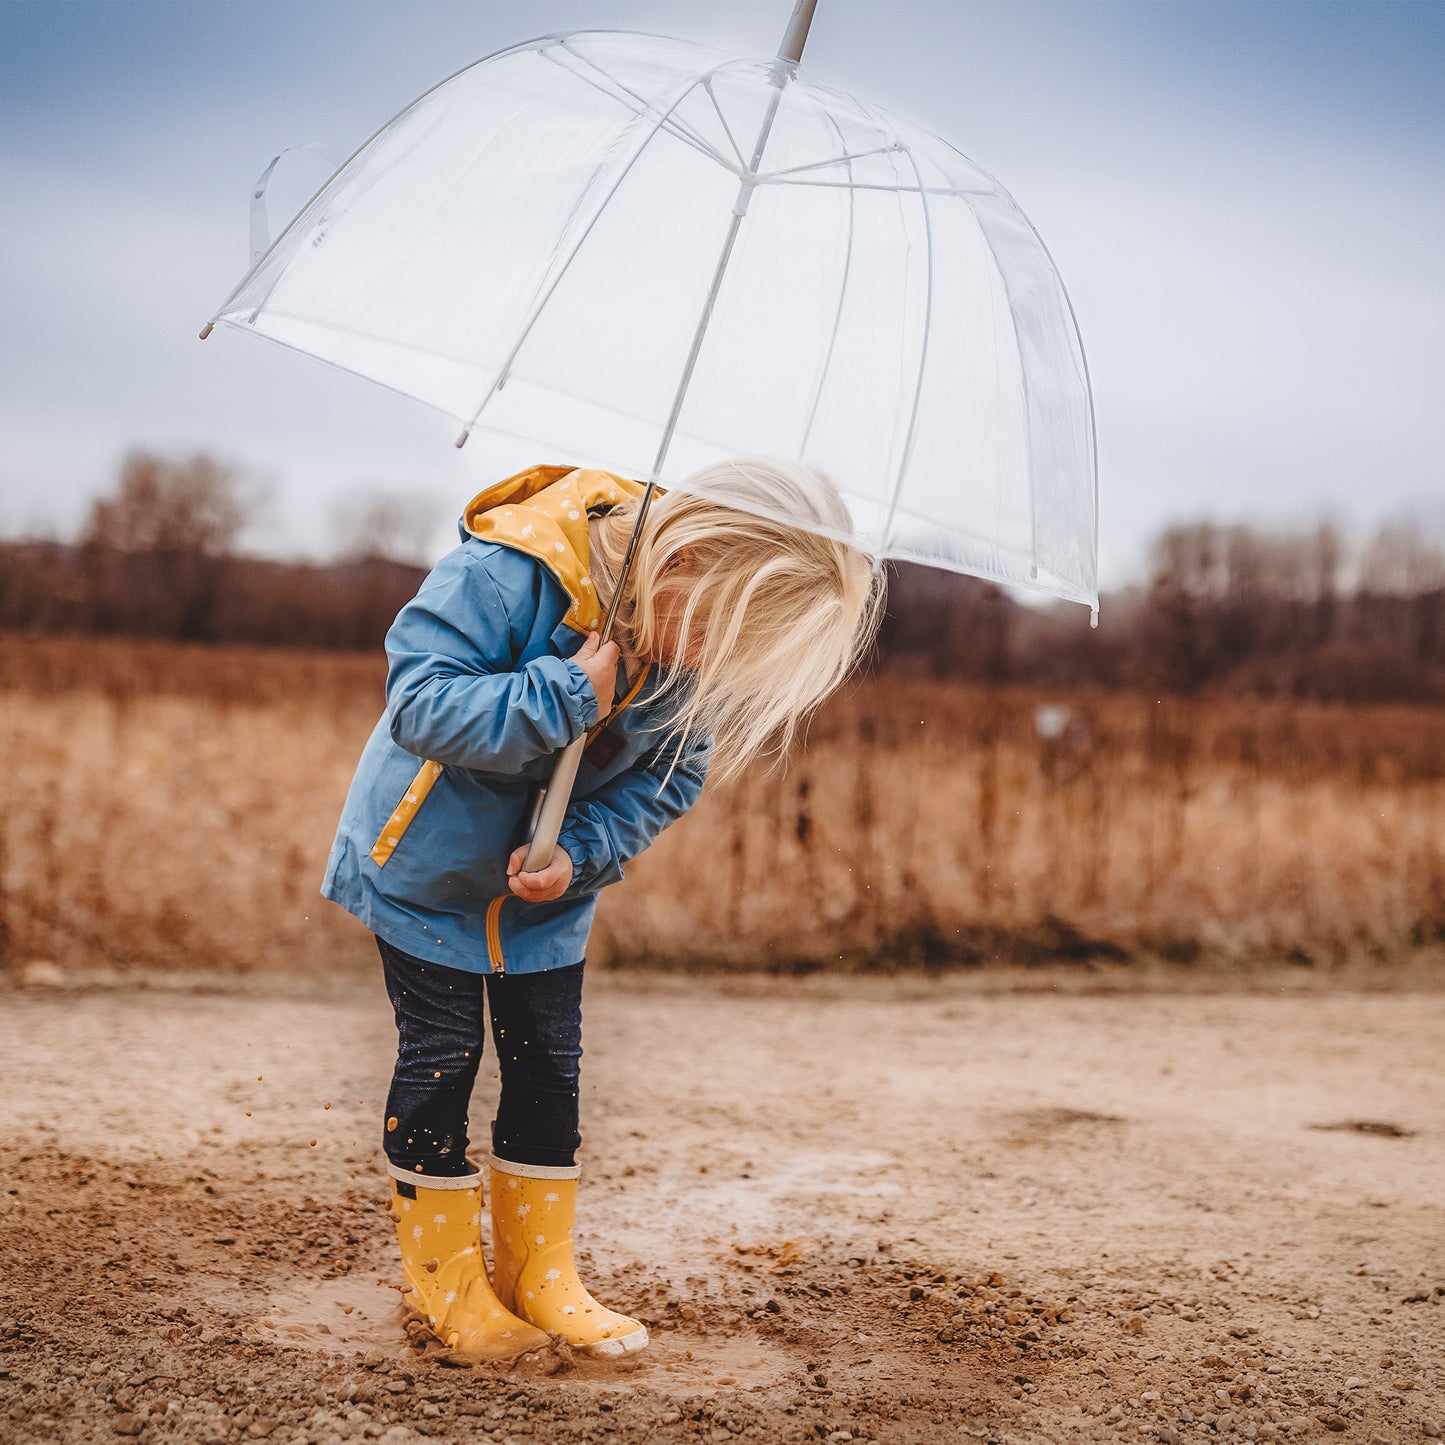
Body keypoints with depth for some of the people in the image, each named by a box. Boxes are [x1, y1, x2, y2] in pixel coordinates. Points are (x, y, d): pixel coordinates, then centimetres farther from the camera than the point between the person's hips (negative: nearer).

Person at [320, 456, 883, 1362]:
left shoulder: (695, 640, -15)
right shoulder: (510, 572, -32)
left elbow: (672, 776, -8)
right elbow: (419, 705, -35)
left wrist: (582, 852, -23)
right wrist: (566, 695, -40)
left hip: (549, 887, 5)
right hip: (431, 865, -5)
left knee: (547, 1065, 9)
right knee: (441, 1057, 1)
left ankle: (540, 1273, 22)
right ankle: (443, 1277, 17)